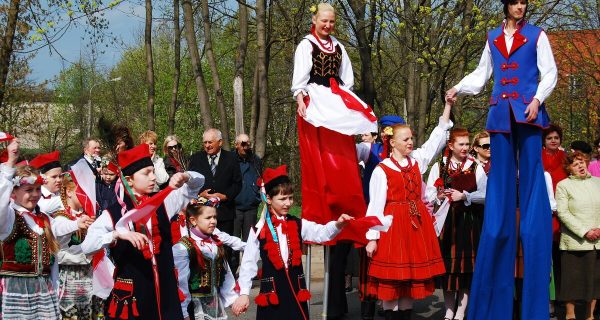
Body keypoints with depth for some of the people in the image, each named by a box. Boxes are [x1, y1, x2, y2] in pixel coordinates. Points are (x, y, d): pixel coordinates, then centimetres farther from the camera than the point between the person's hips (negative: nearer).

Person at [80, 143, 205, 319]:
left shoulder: (162, 203, 7)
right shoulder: (113, 214, -6)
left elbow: (198, 182, 13)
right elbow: (86, 246, -16)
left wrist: (184, 177, -9)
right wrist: (118, 233, -29)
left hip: (165, 291, 4)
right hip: (130, 294, -4)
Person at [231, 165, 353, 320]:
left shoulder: (299, 225, 5)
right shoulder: (259, 230, -2)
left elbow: (322, 233, -10)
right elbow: (248, 263, 0)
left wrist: (338, 224, -30)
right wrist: (244, 293, -3)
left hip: (296, 289, 2)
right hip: (271, 292, -2)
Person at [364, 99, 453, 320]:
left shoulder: (417, 160, 8)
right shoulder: (382, 170, -6)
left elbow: (438, 137, 12)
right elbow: (376, 205, -8)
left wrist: (448, 105, 8)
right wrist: (372, 238, -12)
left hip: (416, 223, 5)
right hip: (393, 224, -5)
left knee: (412, 273, 7)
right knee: (392, 274, -3)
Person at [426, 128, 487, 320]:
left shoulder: (475, 167, 3)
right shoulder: (439, 166, 5)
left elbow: (485, 194, -4)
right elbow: (429, 194, 1)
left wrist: (464, 196, -16)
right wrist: (440, 196, -19)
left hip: (468, 222, 0)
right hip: (446, 221, 1)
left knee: (466, 265, 0)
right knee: (448, 263, 4)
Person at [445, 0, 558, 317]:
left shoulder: (537, 36, 5)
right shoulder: (492, 38, 15)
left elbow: (549, 72, 1)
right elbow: (481, 73, 18)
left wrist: (538, 99, -14)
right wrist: (458, 89, 3)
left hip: (528, 111, -3)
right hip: (500, 112, 3)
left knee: (530, 176, -5)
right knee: (501, 178, 2)